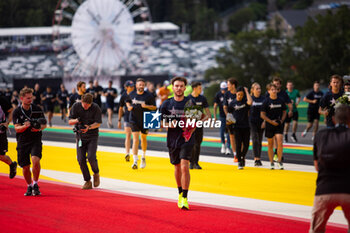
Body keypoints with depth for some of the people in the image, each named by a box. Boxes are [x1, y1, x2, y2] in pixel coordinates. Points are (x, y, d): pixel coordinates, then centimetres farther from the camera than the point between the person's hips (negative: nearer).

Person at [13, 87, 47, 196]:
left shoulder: (37, 109, 0)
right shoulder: (17, 112, -2)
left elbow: (44, 124, 7)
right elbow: (17, 128, -8)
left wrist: (39, 128, -16)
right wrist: (25, 126, -29)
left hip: (36, 140, -1)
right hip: (22, 141, 1)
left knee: (36, 160, -24)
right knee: (25, 167, 6)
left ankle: (35, 184, -7)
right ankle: (29, 187, 29)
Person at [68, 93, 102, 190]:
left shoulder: (96, 108, -10)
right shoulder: (76, 106, -6)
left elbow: (98, 123, -9)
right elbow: (70, 121, -3)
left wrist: (89, 127, -29)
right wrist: (76, 120, -26)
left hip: (92, 136, -2)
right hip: (80, 136, 2)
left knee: (91, 157, -18)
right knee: (81, 159, -6)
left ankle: (96, 173, 12)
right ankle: (87, 181, 8)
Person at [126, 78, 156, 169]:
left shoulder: (148, 96, -7)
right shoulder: (131, 94, 2)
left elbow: (154, 107, -2)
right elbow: (128, 101, 20)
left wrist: (146, 106, -20)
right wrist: (129, 106, -1)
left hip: (145, 120, 0)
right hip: (134, 120, 0)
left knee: (143, 139, 15)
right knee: (135, 139, -11)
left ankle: (143, 157, 40)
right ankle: (135, 161, -14)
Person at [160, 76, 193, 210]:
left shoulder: (190, 102, -1)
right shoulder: (167, 104, 2)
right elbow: (161, 122, 5)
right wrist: (169, 124, -16)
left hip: (187, 139, -3)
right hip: (172, 140, 3)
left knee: (184, 167, -16)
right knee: (177, 167, 14)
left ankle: (185, 198, -15)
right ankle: (180, 193, 36)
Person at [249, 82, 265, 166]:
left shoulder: (263, 99, 2)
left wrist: (265, 121, -5)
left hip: (261, 122, 2)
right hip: (252, 122, -2)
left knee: (260, 141, 9)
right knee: (255, 140, -13)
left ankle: (258, 158, 19)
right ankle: (256, 159, -16)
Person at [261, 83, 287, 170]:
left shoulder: (280, 101, 2)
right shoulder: (266, 101, -6)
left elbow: (284, 112, 13)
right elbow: (262, 115, -4)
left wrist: (282, 120, -4)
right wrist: (271, 121, -12)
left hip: (279, 125, 1)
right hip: (269, 126, -1)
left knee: (280, 142, -13)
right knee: (270, 145, 7)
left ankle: (279, 160, -1)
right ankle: (272, 163, 18)